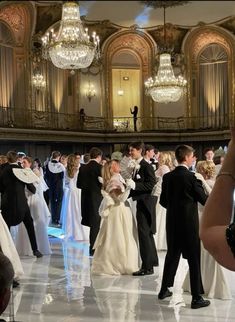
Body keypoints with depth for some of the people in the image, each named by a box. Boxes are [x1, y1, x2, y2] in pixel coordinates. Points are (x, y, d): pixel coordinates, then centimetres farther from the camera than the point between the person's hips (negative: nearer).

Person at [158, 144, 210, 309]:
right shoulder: (191, 177, -15)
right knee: (194, 259, 2)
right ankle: (197, 298, 7)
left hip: (172, 222, 6)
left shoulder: (167, 177, 1)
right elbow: (204, 199, -9)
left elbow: (163, 201, 7)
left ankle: (164, 290, 27)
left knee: (172, 255, 18)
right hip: (189, 223, -6)